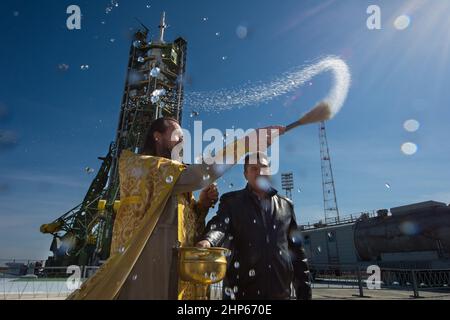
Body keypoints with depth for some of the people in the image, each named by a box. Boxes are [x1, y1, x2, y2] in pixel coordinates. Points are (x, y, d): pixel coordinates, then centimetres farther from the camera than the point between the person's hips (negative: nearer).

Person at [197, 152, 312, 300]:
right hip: (242, 289, -3)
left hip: (281, 290, 3)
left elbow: (296, 248, 13)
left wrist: (304, 287, 10)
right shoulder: (231, 201, 3)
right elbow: (219, 225, -15)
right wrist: (207, 241, -37)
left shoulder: (285, 205, 13)